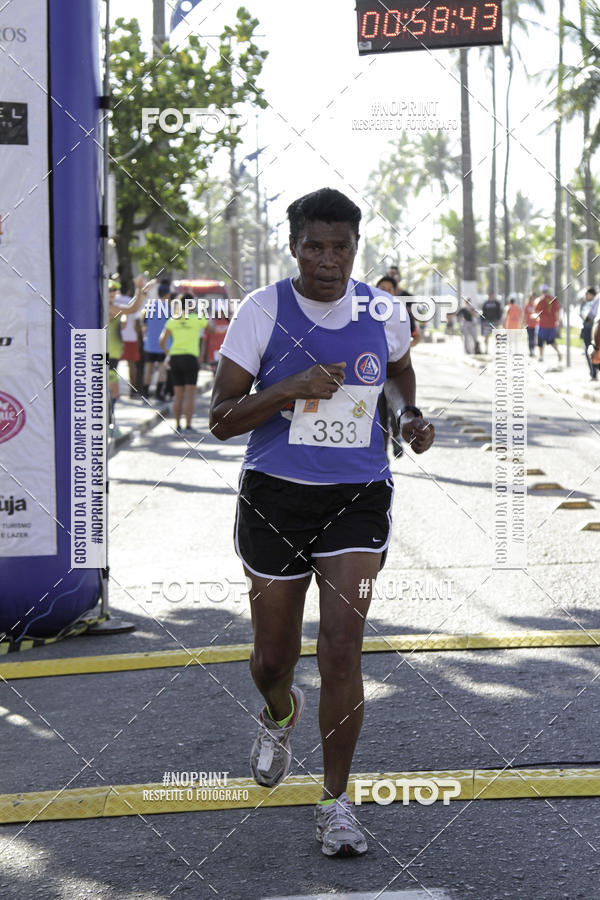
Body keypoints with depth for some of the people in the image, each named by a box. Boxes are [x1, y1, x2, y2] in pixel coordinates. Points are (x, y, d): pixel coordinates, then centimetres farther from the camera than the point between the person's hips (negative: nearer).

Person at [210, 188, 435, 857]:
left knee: (341, 647, -12)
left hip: (357, 498, 0)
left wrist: (410, 415, 4)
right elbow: (220, 419, -8)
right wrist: (290, 389, -22)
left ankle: (335, 801, 2)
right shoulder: (262, 311, -7)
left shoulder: (382, 313, 0)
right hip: (275, 498, 0)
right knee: (273, 656, 10)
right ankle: (280, 713, 49)